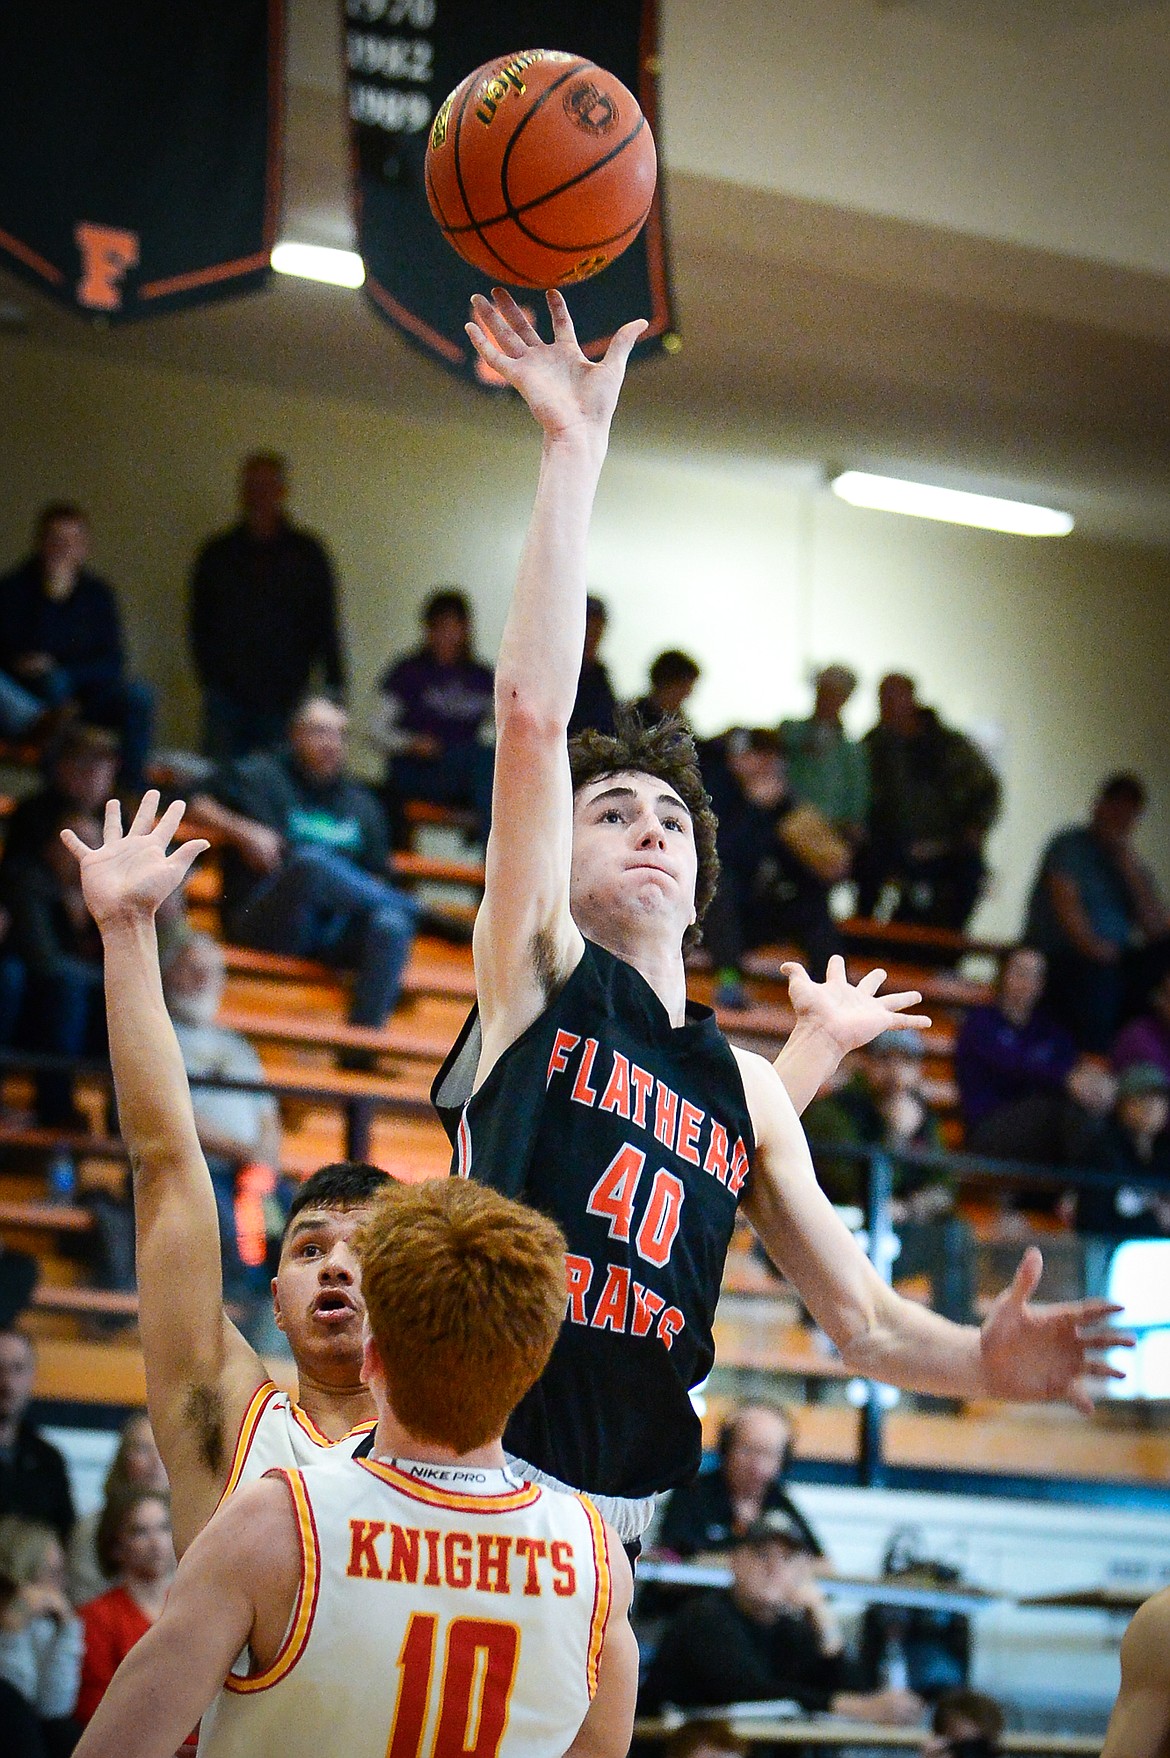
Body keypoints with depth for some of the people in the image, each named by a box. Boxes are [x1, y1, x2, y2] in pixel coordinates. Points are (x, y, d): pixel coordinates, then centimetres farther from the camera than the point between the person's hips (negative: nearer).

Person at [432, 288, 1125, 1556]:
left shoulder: (747, 1087, 19)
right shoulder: (538, 974, 7)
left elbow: (865, 1322, 17)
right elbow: (532, 713, -5)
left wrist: (981, 1361, -6)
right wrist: (574, 448, -8)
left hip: (612, 1525, 4)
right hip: (466, 1470, -4)